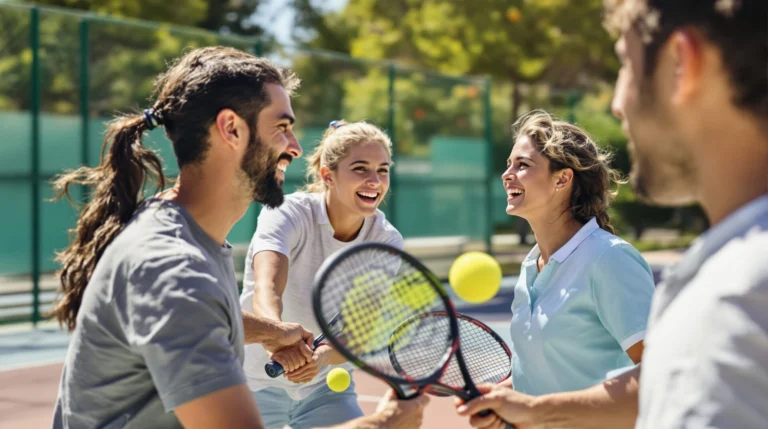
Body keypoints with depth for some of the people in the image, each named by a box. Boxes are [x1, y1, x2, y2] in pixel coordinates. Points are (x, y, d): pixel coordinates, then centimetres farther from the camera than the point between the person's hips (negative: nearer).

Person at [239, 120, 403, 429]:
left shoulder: (387, 242, -11)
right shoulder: (288, 214, -20)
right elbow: (265, 291, -37)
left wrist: (322, 356, -42)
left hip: (326, 389, 3)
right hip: (256, 387, -2)